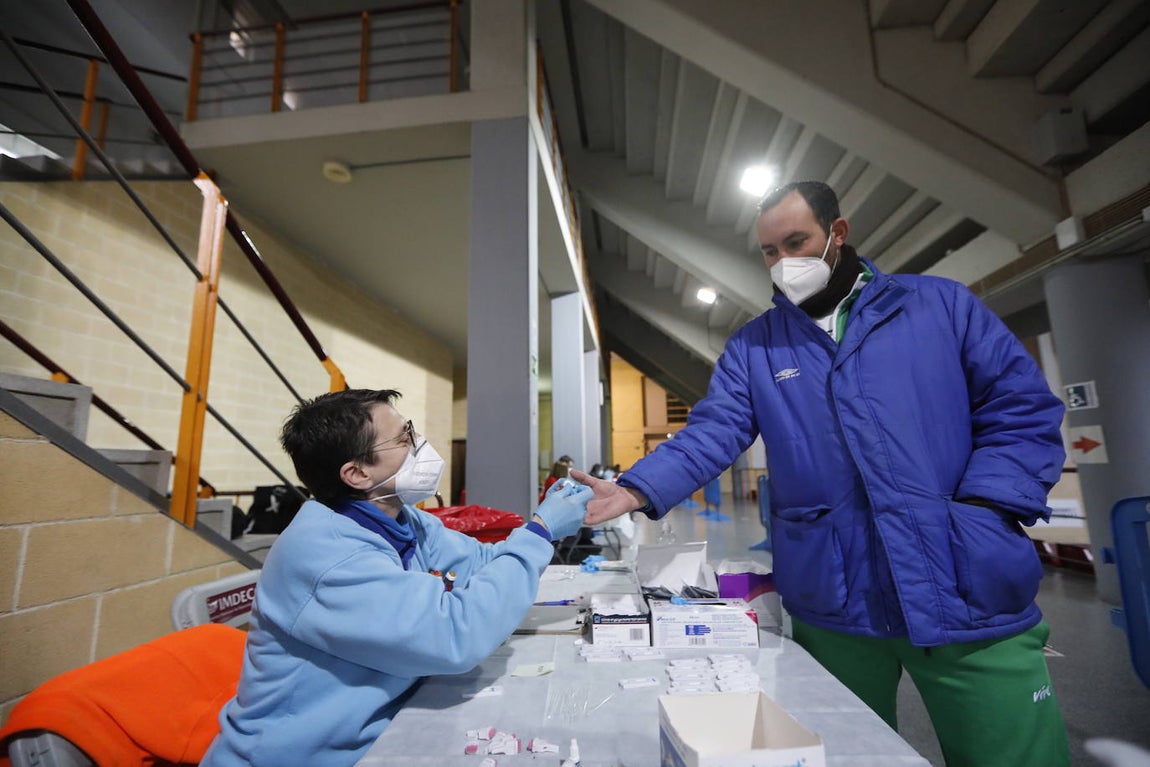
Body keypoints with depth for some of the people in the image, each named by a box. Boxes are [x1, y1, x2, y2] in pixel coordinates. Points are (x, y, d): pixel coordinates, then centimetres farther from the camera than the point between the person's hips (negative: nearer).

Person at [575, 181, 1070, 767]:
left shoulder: (941, 305, 4)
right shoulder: (752, 347, 5)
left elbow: (1023, 408, 3)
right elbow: (712, 433, -6)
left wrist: (980, 511, -11)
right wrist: (637, 491, -22)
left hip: (973, 595, 0)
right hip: (832, 606, 1)